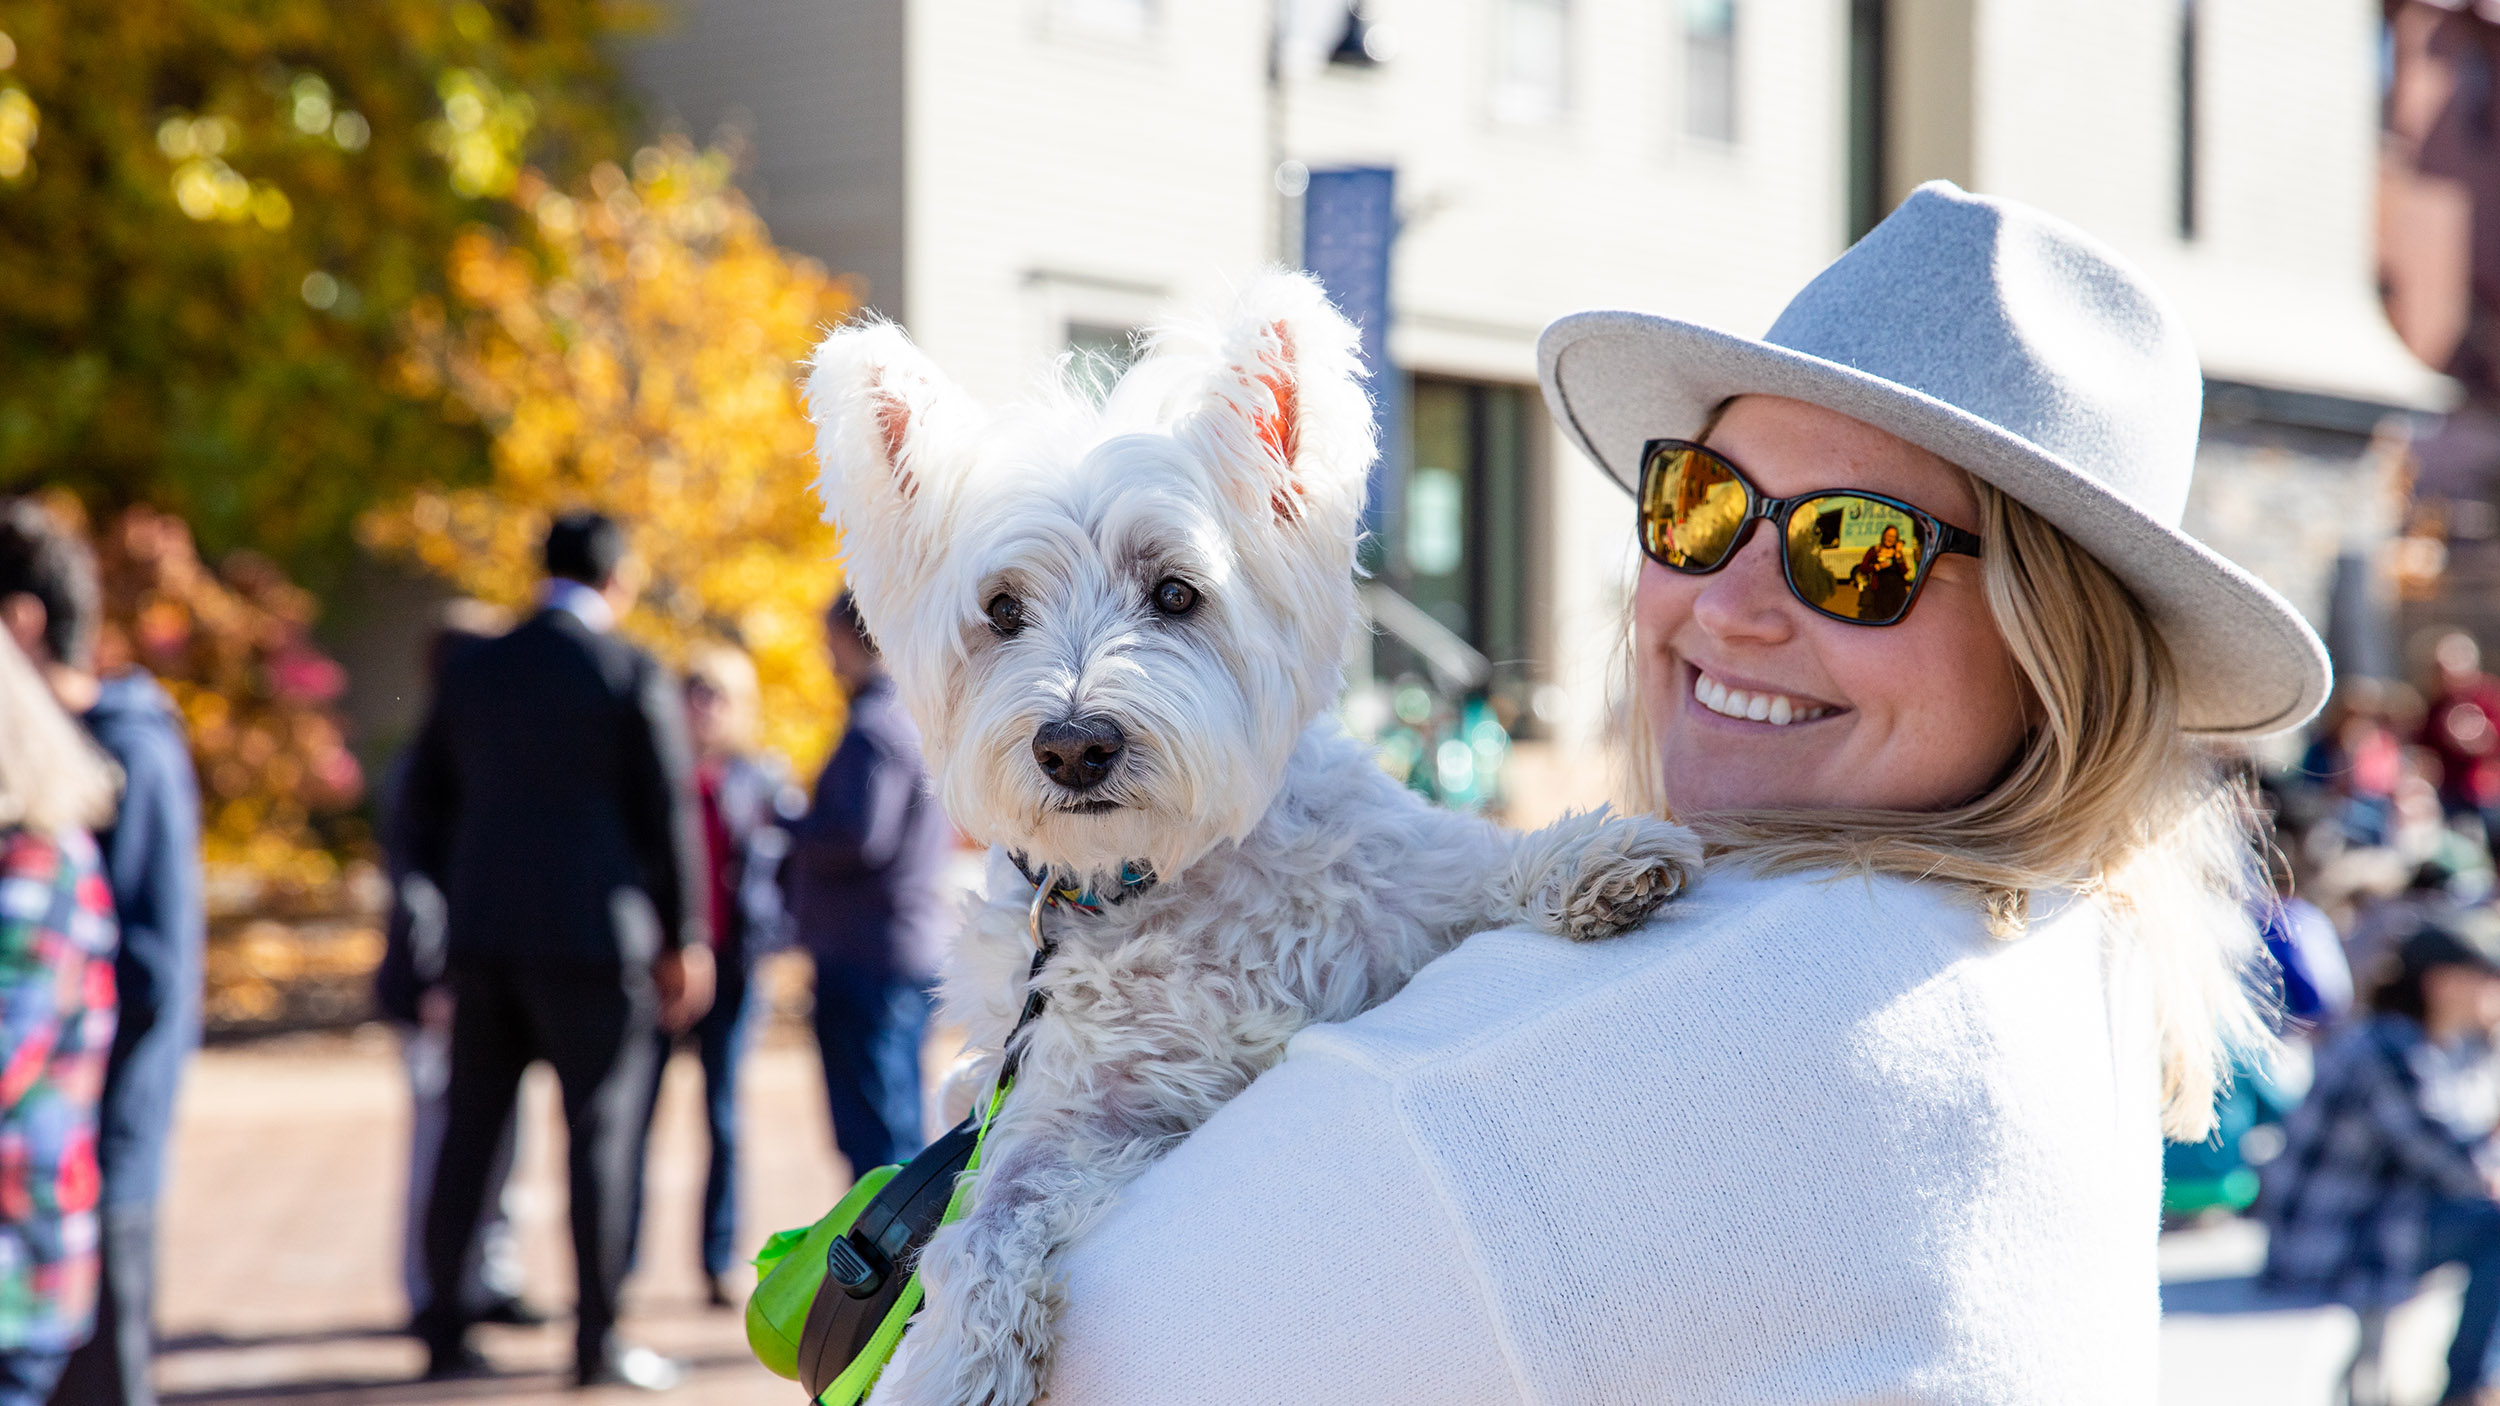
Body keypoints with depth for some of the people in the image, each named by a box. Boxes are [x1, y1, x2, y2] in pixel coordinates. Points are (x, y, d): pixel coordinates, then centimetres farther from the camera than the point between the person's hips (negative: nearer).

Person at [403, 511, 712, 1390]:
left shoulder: (472, 670, 9)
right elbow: (668, 816, -5)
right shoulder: (634, 677, -5)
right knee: (600, 1132, 0)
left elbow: (427, 800, 12)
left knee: (470, 1132, 10)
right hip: (591, 936, -5)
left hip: (482, 932, 5)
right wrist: (686, 941, 2)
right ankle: (596, 1340, -1)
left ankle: (444, 1327, 12)